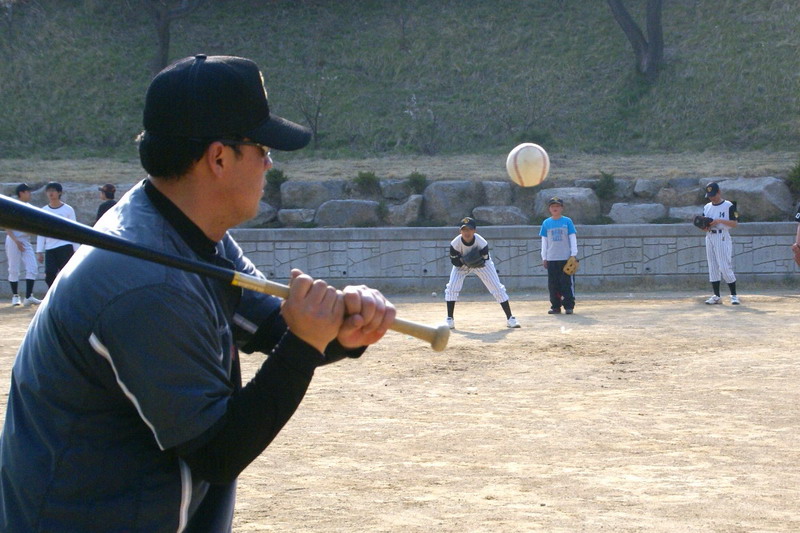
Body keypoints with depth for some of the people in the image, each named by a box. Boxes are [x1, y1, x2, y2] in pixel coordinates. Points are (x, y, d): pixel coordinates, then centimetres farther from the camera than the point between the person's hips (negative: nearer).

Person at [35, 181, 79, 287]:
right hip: (50, 249, 3)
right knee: (49, 276, -6)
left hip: (65, 247, -3)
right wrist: (39, 251, 7)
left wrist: (76, 250, 2)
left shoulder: (68, 210, 2)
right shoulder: (44, 211, 9)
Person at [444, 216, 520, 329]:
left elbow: (484, 261, -21)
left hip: (482, 265, -1)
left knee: (498, 289, -8)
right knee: (451, 288, -18)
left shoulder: (482, 243, -33)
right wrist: (464, 260, -39)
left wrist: (478, 262, -43)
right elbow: (454, 261, -19)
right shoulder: (455, 243, -30)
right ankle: (450, 320, -6)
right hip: (461, 264, 1)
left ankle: (510, 318, 0)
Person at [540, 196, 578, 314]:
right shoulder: (546, 223, 8)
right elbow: (544, 241, 12)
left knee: (567, 283, -4)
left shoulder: (567, 221, 2)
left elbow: (573, 238, 2)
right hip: (551, 259, 3)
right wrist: (544, 258, 8)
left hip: (566, 257, -3)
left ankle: (569, 306, 0)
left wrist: (573, 255, -5)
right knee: (553, 284, 4)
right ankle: (556, 306, 10)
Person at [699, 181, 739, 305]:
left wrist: (720, 221, -21)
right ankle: (716, 296, 8)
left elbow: (735, 223, -10)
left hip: (722, 238, -6)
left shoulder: (729, 206, -3)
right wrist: (704, 227, -6)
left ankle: (734, 295, -3)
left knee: (725, 268, -10)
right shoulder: (706, 207, 15)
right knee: (712, 268, 4)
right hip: (709, 238, 6)